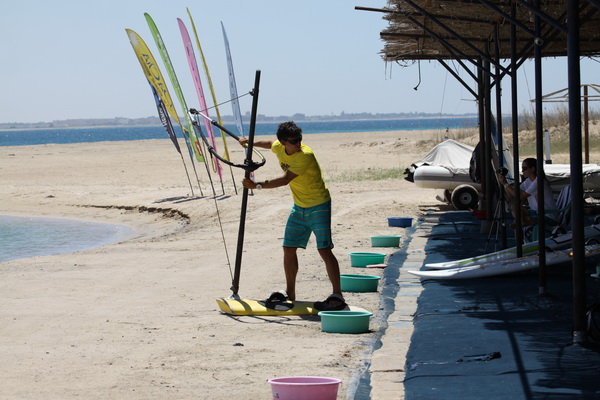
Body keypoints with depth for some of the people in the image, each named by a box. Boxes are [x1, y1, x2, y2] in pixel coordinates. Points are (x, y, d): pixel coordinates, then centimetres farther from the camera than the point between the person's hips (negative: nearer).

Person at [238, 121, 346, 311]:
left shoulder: (305, 155, -26)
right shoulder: (279, 148, -3)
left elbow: (285, 179, -30)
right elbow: (271, 143, 25)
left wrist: (256, 185, -29)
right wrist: (251, 142, 25)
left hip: (318, 206, -8)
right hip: (299, 207, 8)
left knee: (324, 249, -13)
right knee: (289, 248, 9)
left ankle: (337, 295, -13)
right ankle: (289, 292, 23)